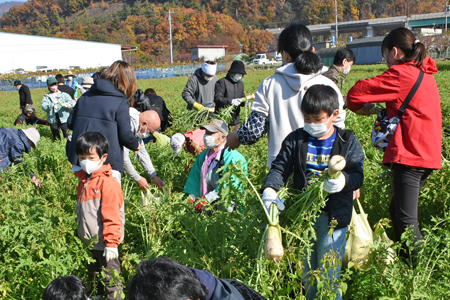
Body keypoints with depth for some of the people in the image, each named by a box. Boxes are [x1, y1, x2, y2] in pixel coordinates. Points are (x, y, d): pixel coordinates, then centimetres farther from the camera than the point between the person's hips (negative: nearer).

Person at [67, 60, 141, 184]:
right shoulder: (120, 102, -8)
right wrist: (136, 146, 11)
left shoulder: (85, 97, 9)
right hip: (108, 165, -5)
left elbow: (70, 124, 14)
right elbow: (125, 135, -10)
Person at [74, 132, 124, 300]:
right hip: (89, 243, 9)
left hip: (104, 244, -8)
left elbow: (111, 216, -21)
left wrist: (111, 243, -21)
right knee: (93, 278, 24)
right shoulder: (83, 182, 7)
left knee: (110, 280, 3)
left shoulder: (107, 183, -19)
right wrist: (80, 234, 21)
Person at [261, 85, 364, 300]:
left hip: (334, 216, -2)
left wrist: (344, 180, -29)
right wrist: (269, 189, -18)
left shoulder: (348, 142, -3)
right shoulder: (295, 140, 2)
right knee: (305, 270, 15)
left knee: (328, 272, 3)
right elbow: (279, 168, 1)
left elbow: (358, 175, -6)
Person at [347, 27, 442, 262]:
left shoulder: (400, 74, -12)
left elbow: (356, 93, -11)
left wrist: (364, 107, 10)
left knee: (406, 219, -7)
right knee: (398, 210, 19)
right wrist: (388, 109, 10)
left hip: (410, 154, -9)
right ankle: (403, 258, 29)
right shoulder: (425, 73, 15)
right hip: (429, 154, 10)